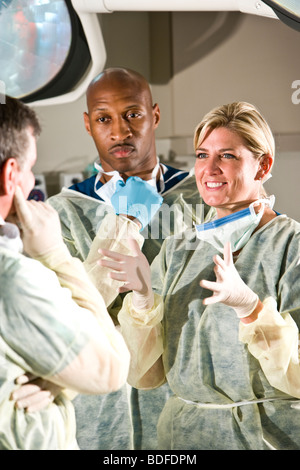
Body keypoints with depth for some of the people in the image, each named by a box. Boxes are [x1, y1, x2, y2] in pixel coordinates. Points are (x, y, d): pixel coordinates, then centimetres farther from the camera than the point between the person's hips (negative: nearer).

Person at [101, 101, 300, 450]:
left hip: (270, 434, -4)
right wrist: (142, 298, -15)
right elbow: (145, 374, 0)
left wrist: (248, 305, -30)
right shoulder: (177, 251, 4)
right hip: (183, 433, 4)